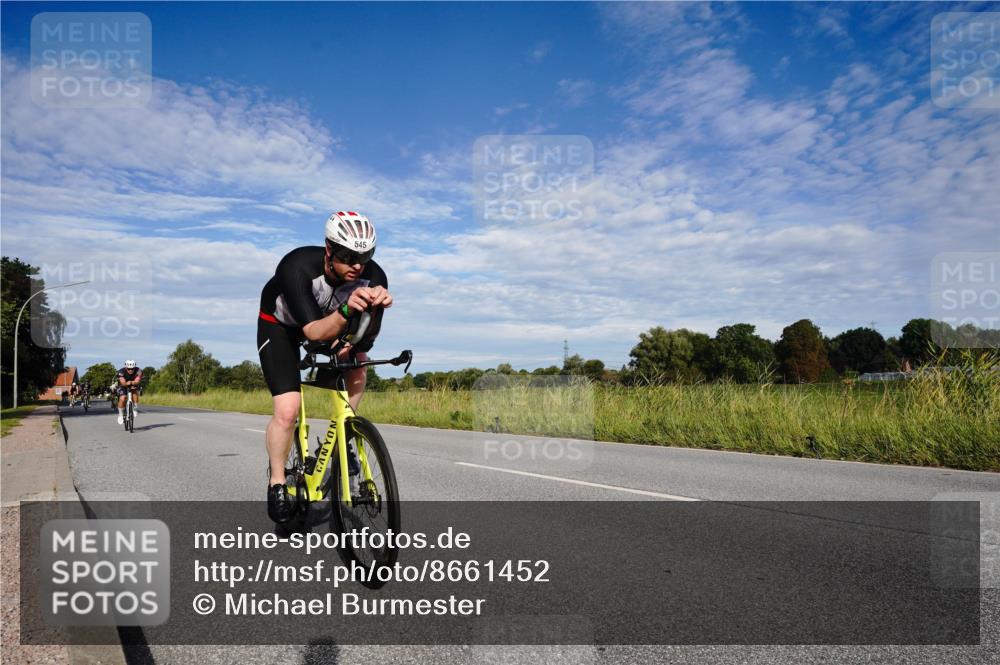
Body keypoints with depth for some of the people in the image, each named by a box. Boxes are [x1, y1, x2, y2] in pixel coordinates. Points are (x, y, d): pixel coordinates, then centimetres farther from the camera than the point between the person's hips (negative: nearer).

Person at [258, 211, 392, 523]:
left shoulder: (373, 277, -27)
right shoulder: (298, 266, -38)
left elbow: (366, 337, -29)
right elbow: (313, 332, -45)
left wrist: (376, 306, -48)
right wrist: (347, 311, -63)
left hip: (328, 321, 5)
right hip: (280, 325, -5)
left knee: (357, 363, -21)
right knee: (287, 410, -16)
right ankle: (277, 485, 8)